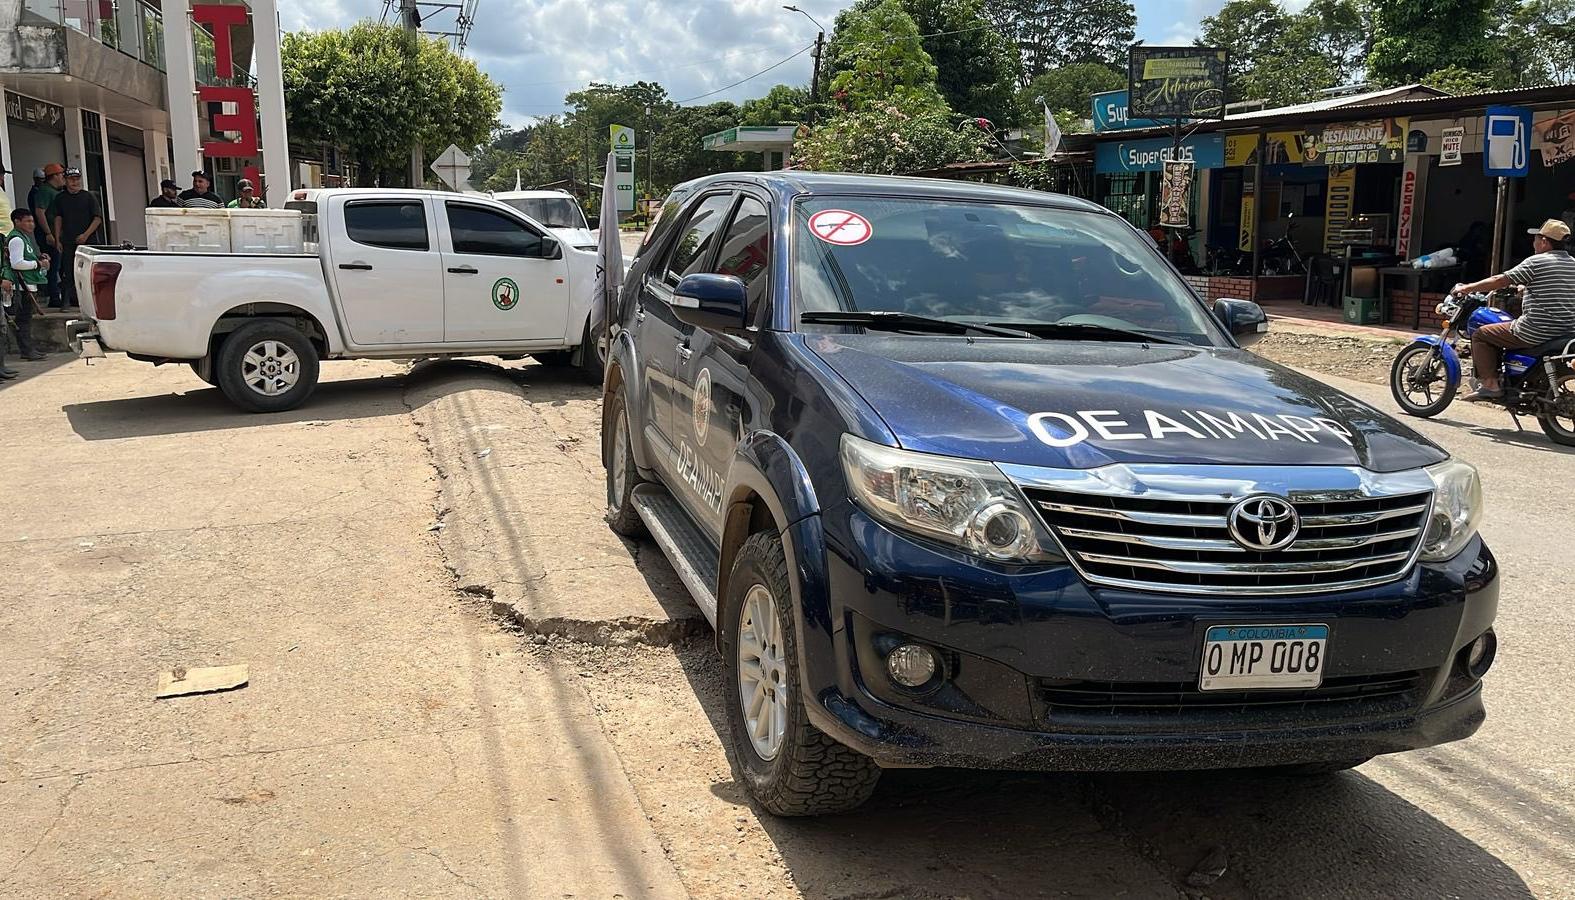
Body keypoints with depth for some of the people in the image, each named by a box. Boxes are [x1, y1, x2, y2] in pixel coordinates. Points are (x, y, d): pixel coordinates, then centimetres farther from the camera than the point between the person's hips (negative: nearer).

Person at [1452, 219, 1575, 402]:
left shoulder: (1537, 262, -11)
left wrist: (1467, 288, -1)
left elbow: (1500, 281, -10)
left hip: (1536, 331, -8)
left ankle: (1490, 384, -7)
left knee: (1481, 335, 3)